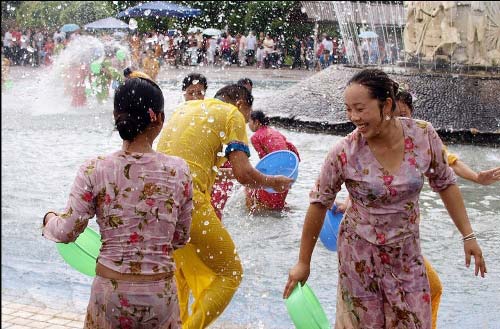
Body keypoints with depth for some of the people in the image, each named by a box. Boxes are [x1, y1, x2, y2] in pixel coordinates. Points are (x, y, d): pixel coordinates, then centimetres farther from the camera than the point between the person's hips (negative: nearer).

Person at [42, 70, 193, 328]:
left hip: (111, 292, 0)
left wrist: (49, 219, 19)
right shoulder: (178, 171, -6)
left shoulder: (95, 171, -10)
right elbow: (180, 238, 3)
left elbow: (67, 232, -3)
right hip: (160, 293, 0)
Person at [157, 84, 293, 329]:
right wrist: (274, 182, 13)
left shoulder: (185, 107, 25)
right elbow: (243, 173, -5)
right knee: (229, 274, 6)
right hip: (188, 198, -7)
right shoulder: (232, 114, 5)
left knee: (181, 272, 25)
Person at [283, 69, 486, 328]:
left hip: (406, 253, 2)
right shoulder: (344, 153, -20)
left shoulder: (424, 136, -14)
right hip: (360, 254, -2)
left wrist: (468, 235, 3)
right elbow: (319, 204, -8)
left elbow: (445, 184, 3)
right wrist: (303, 263, -2)